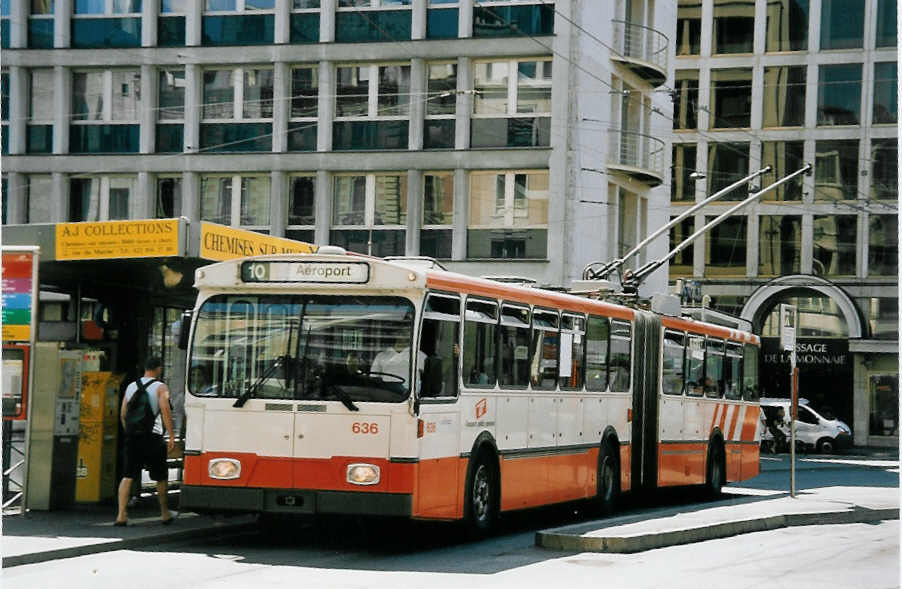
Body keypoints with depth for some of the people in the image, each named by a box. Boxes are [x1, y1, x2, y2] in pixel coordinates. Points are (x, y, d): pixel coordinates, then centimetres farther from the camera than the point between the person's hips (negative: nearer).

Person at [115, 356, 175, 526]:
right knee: (161, 477, 12)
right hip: (152, 436, -4)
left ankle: (121, 514, -12)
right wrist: (171, 436, -13)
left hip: (132, 436, 4)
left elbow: (122, 414, 15)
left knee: (128, 476, 0)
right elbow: (165, 410, -13)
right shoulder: (160, 387, -1)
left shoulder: (131, 387, 14)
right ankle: (164, 513, 22)